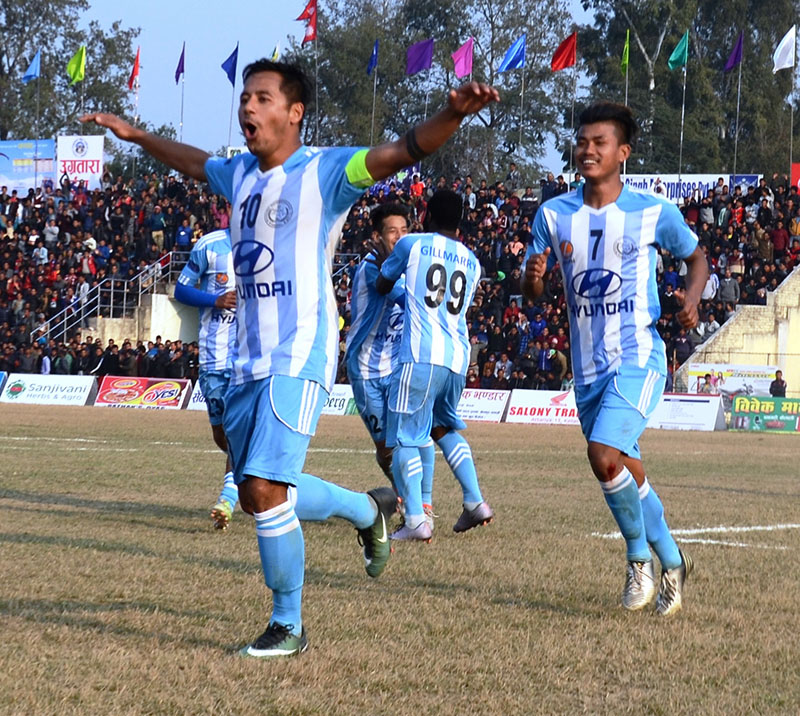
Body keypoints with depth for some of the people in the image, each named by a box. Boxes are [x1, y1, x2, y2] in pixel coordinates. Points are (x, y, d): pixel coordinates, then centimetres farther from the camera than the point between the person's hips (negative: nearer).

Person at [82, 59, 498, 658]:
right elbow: (195, 162, 37)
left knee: (266, 488, -16)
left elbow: (403, 151, -21)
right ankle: (370, 510, 38)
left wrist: (452, 114, -38)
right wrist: (136, 136, 47)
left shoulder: (324, 171, -7)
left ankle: (289, 626, -1)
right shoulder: (240, 174, 14)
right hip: (248, 359, 8)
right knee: (259, 494, 13)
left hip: (300, 357, -8)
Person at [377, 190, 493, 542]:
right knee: (444, 427, 25)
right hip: (458, 357, 6)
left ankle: (415, 519, -12)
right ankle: (475, 502, 16)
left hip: (421, 355, -5)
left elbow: (382, 286, 19)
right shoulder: (472, 262, 17)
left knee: (406, 436, -1)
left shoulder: (412, 244, 4)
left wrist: (383, 262, 41)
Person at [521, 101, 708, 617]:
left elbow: (696, 256, 12)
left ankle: (640, 556, -1)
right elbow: (533, 294, 8)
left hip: (638, 357, -5)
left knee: (604, 454, -23)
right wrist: (533, 277, -16)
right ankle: (672, 562, 33)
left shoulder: (654, 212, -4)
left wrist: (693, 295, -9)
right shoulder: (554, 215, 4)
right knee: (626, 472, 13)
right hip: (588, 365, 5)